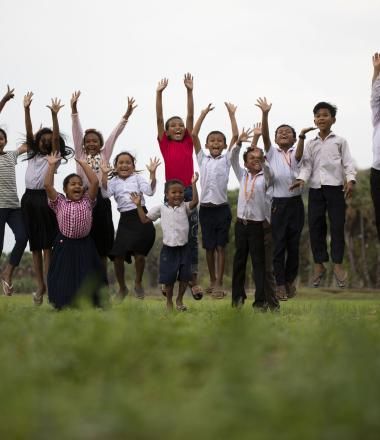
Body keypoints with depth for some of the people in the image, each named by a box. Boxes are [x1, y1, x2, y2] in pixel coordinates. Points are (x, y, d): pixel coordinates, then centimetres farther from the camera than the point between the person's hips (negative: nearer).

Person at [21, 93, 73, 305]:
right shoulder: (32, 154, 15)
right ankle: (40, 286, 11)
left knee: (47, 244, -5)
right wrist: (27, 110, -3)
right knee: (35, 245, 6)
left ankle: (47, 285, -6)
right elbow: (29, 133, 7)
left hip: (44, 198, -4)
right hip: (29, 198, 5)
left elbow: (56, 137, -8)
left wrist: (54, 115, -19)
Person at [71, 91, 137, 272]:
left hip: (100, 198, 0)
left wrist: (126, 115, -3)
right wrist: (74, 109, -7)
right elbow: (77, 131, 2)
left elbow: (114, 135, 4)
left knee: (102, 245, 4)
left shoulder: (104, 155, 11)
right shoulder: (80, 155, 10)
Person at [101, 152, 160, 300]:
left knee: (139, 254, -3)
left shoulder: (137, 178, 5)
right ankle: (122, 287, 17)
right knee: (118, 256, -4)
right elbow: (106, 193, -11)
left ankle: (138, 283, 24)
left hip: (141, 216, -1)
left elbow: (150, 191, -9)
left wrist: (152, 173, -19)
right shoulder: (114, 181, 9)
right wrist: (105, 174, -18)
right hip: (125, 219, 1)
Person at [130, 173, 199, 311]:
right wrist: (139, 205, -4)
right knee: (169, 278, 5)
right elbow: (145, 220, 4)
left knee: (185, 277, 5)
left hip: (184, 248, 1)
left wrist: (193, 184, -23)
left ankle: (179, 300, 25)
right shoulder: (161, 208, 1)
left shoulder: (185, 207, 2)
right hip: (169, 249, -1)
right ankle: (169, 301, 24)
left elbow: (194, 202, -18)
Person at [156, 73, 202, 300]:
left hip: (189, 191, 1)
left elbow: (191, 116, 1)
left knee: (192, 236, 3)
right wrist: (159, 93, -6)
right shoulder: (165, 144, 4)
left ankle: (193, 279, 9)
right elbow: (159, 118, 0)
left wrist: (190, 90, -4)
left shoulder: (189, 142, 7)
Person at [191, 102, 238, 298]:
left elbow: (236, 136, -2)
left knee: (220, 246, 1)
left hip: (222, 207, -1)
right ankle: (212, 281, 20)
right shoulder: (202, 159, 9)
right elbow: (194, 135, 3)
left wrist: (231, 113, 0)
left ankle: (219, 284, 2)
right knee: (209, 246, 8)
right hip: (205, 207, 2)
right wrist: (204, 113, 3)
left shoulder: (226, 159, 5)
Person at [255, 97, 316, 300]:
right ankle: (280, 284, 5)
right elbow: (264, 136, -12)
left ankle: (290, 280, 20)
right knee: (278, 245, -1)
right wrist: (265, 114, -28)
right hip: (278, 203, -1)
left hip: (295, 203, 1)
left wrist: (302, 136, -38)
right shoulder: (272, 151, 5)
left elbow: (299, 155, -18)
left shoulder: (295, 152, 6)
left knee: (294, 245, 7)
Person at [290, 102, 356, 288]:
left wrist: (351, 180, -16)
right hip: (315, 189, 2)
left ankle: (338, 264, 4)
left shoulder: (340, 141, 8)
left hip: (335, 187, -2)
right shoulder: (311, 144, 13)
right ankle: (319, 264, 10)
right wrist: (302, 179, -16)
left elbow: (347, 162, 1)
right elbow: (307, 165, 4)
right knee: (315, 226, 1)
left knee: (337, 225, -4)